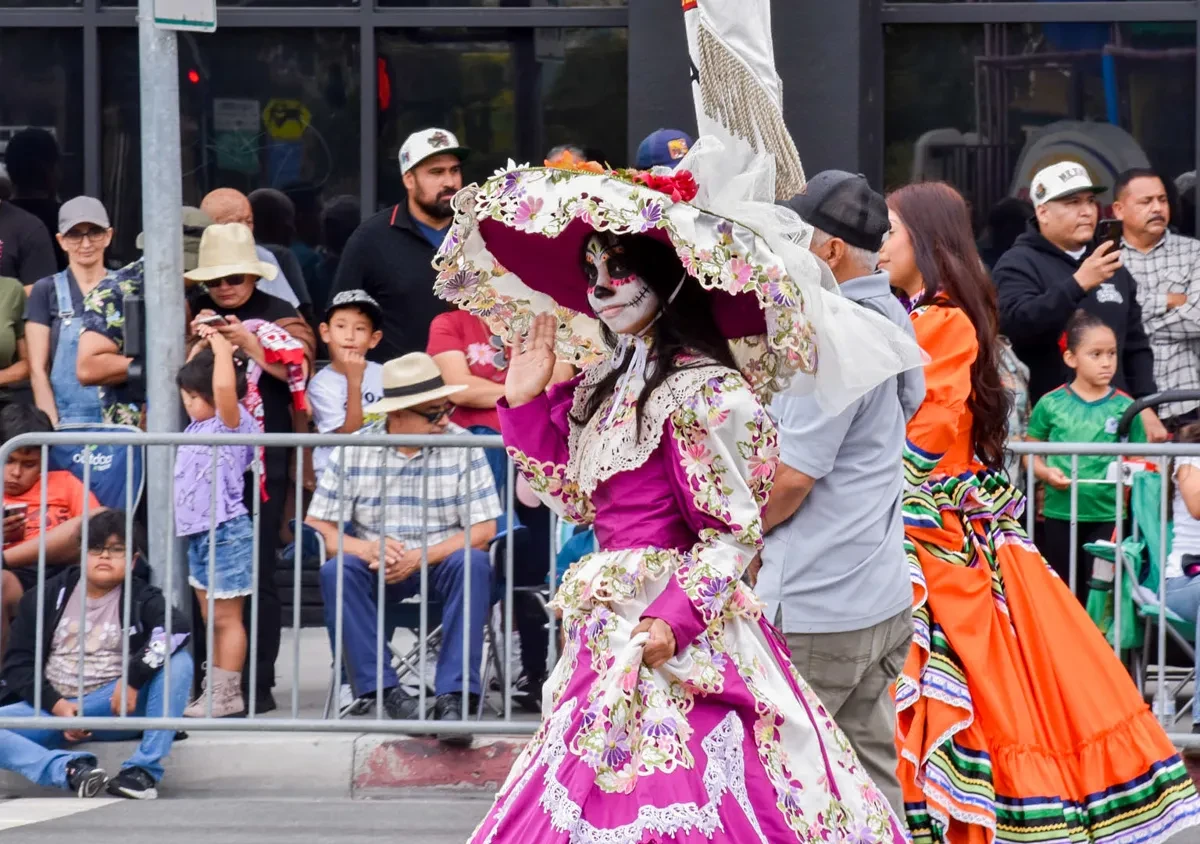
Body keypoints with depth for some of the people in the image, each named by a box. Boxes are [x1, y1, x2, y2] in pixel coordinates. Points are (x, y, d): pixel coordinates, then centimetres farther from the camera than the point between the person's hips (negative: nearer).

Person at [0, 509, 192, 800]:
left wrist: (133, 680, -28)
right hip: (54, 708, 1)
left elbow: (177, 629, -20)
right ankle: (69, 768, -41)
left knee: (177, 660, -25)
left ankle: (143, 769, -30)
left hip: (115, 706, -1)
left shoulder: (141, 599, 1)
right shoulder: (50, 597, 7)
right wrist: (56, 705, -11)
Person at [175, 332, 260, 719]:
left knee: (226, 618, -5)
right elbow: (191, 377, 27)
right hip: (198, 534, 9)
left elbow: (224, 385, -32)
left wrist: (219, 343, -20)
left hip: (226, 532, -9)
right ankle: (212, 690, 19)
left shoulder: (232, 423, -12)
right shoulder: (198, 424, 12)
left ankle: (228, 695, -2)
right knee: (210, 618, 13)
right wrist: (201, 344, 16)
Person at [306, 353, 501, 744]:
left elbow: (483, 530, -8)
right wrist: (365, 548, -25)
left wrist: (419, 558, -21)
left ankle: (454, 696, -37)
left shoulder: (462, 448, -4)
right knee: (336, 571, -30)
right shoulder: (353, 451, -2)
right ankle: (385, 690, -32)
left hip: (441, 563, -1)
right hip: (377, 567, 1)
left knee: (474, 564, -33)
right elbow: (316, 528, -5)